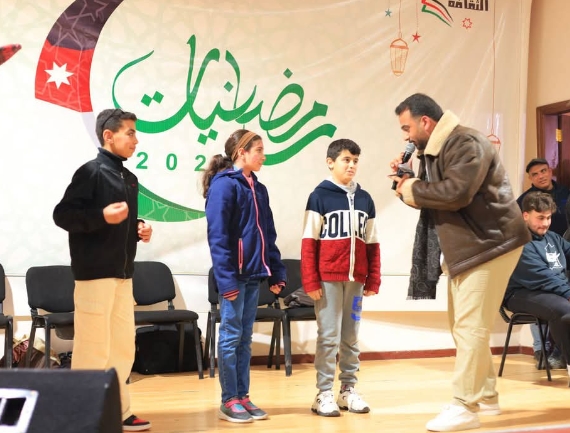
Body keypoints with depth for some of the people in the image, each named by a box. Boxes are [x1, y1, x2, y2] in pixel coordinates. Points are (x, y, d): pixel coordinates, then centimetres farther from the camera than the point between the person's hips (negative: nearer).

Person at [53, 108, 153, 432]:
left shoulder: (129, 178, 15)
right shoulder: (92, 171, -9)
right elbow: (62, 214, -13)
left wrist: (139, 229, 4)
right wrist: (101, 216, -24)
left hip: (123, 273, 9)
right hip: (95, 272, -8)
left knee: (123, 347, 12)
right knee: (93, 350, -4)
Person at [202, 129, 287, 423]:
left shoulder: (258, 188, 15)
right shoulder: (224, 184, -10)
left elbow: (268, 235, 16)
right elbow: (217, 236, -16)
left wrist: (276, 273, 10)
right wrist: (226, 278, -21)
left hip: (254, 273, 8)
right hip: (234, 274, -8)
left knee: (245, 337, 12)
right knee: (231, 336, 0)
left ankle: (242, 396, 18)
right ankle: (229, 401, 7)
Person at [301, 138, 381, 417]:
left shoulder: (365, 200, 10)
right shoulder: (320, 196, -3)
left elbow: (372, 244, 12)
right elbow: (308, 242, -7)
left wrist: (373, 279, 7)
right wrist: (310, 281, -12)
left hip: (355, 280, 4)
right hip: (328, 278, -4)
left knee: (351, 337, 11)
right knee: (329, 336, -1)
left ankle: (348, 390, 20)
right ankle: (324, 394, 6)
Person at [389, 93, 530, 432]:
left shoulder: (467, 143, -18)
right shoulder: (433, 150, 13)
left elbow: (455, 193, -30)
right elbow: (433, 196, 11)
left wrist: (410, 188, -17)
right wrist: (408, 179, -5)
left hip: (490, 244, -10)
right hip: (464, 247, 10)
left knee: (471, 326, -11)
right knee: (462, 325, 14)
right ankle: (486, 396, 25)